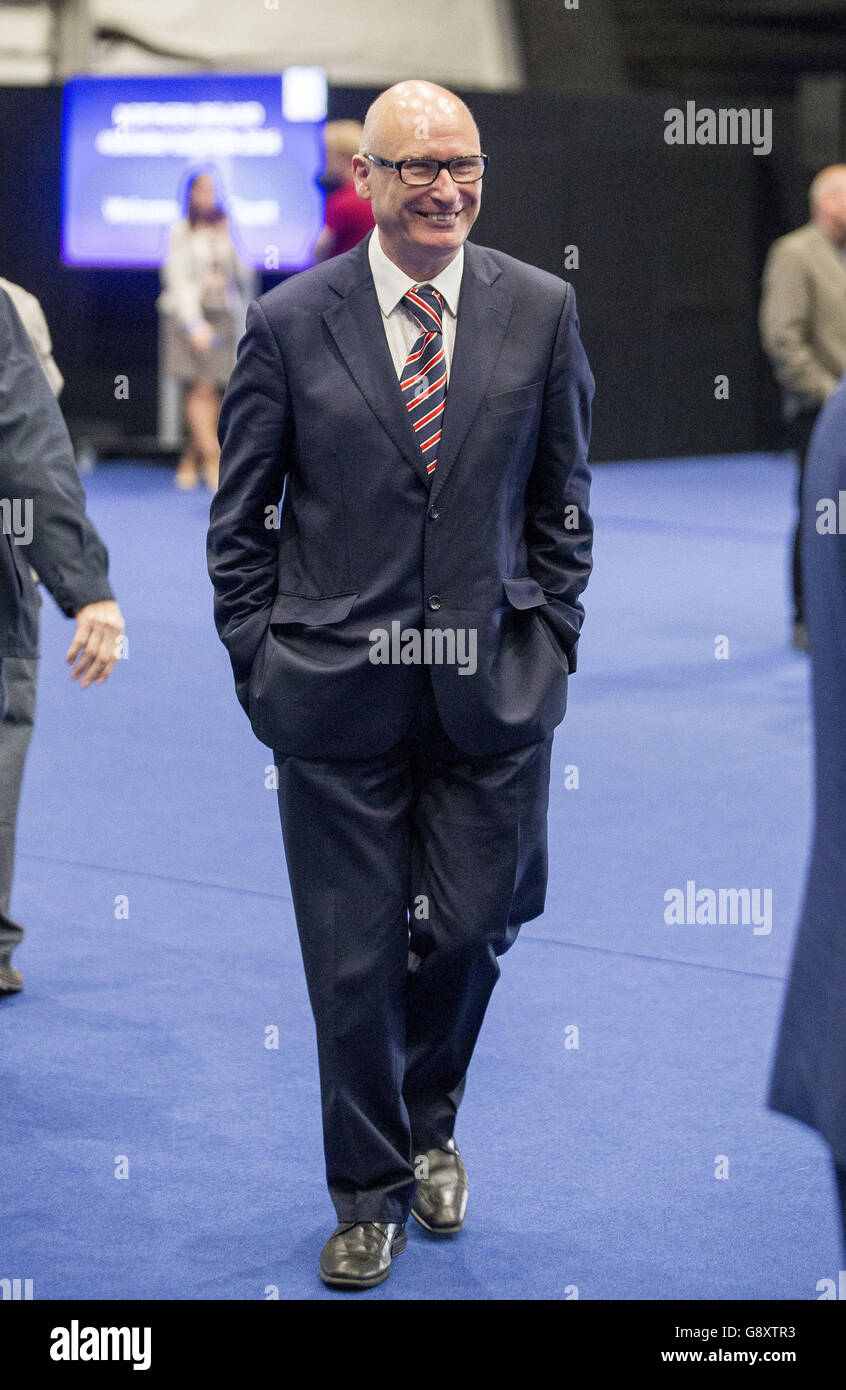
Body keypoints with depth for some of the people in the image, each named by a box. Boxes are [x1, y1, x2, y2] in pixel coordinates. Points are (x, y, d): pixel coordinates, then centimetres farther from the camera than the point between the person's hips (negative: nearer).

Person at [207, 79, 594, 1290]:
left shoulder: (540, 311, 2)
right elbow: (240, 519, 5)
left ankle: (430, 1124, 38)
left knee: (470, 928, 7)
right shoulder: (290, 322, -2)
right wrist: (260, 661, 0)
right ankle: (369, 1195, 22)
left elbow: (563, 496, 10)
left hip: (493, 690, 1)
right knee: (353, 952, 4)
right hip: (337, 688, -1)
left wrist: (547, 641, 4)